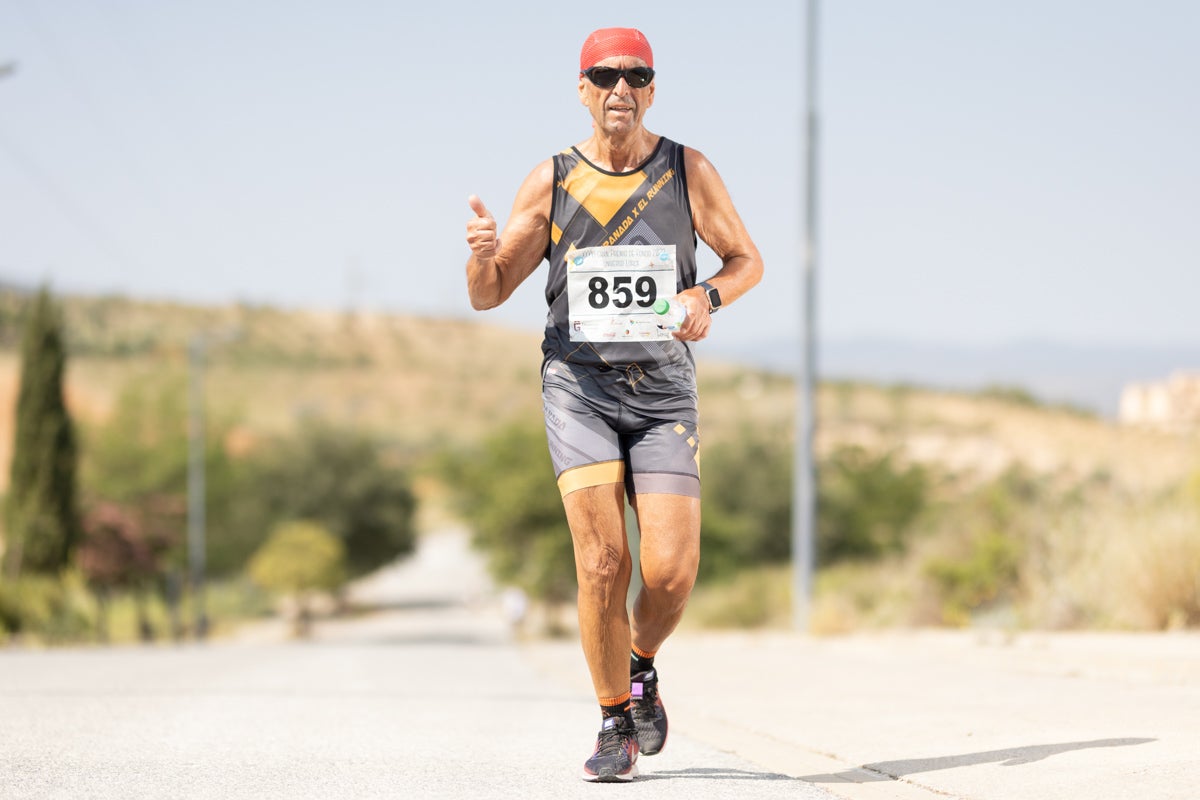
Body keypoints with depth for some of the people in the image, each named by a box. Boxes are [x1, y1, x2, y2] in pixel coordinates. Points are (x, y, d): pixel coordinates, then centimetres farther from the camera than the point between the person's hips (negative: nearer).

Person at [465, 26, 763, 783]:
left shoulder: (688, 172, 3)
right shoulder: (551, 182, 3)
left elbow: (747, 260, 13)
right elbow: (488, 295, 5)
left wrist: (707, 296, -9)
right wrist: (483, 253, -19)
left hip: (664, 393, 0)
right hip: (579, 388, 0)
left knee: (671, 570, -11)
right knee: (603, 563, -13)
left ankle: (643, 669, 21)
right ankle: (617, 725, 4)